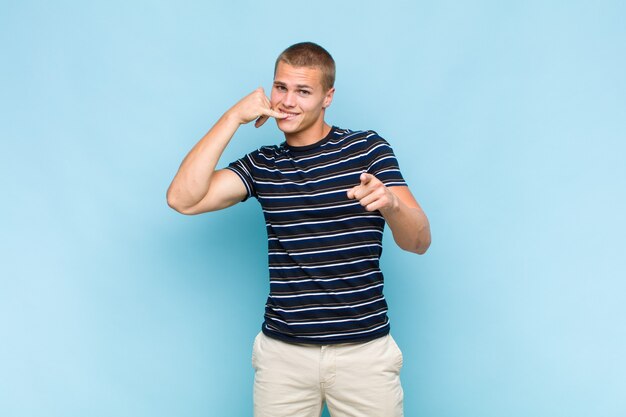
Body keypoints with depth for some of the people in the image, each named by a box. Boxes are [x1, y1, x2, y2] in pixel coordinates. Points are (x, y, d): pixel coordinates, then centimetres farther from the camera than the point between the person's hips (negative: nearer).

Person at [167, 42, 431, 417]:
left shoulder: (367, 148, -1)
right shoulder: (262, 165, 6)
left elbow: (419, 242, -7)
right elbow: (183, 199, -7)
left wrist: (391, 202, -30)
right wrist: (234, 117, -7)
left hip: (364, 347, -1)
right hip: (284, 350, 2)